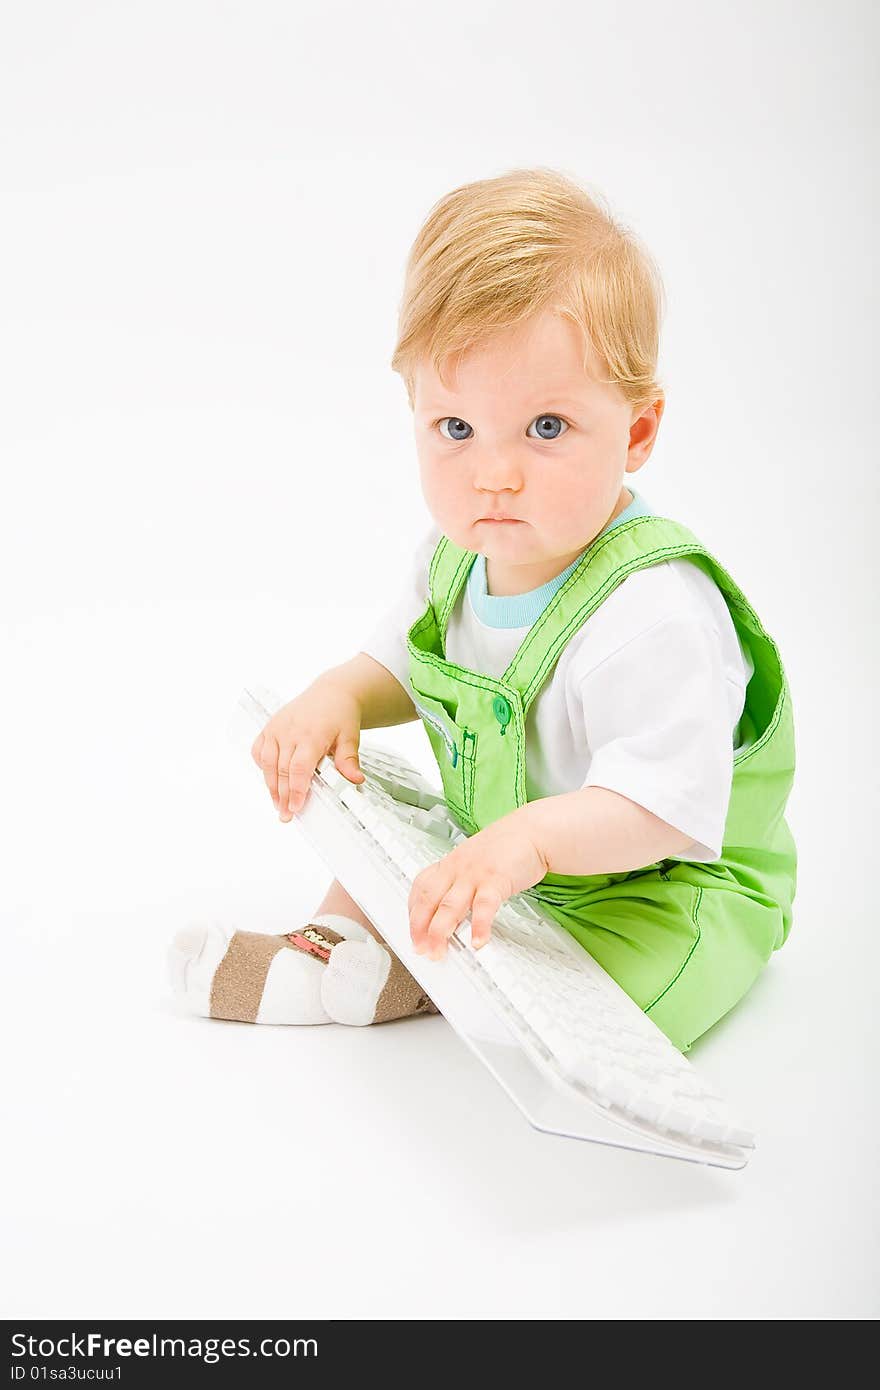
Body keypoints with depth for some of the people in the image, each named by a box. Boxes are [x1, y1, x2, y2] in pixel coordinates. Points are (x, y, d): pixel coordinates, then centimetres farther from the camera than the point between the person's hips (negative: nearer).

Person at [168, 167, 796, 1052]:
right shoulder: (457, 553, -7)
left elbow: (668, 805, -38)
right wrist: (337, 696, -11)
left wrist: (530, 837, -53)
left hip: (664, 889, -7)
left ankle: (357, 982, -16)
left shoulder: (652, 616, -34)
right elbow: (404, 661, 10)